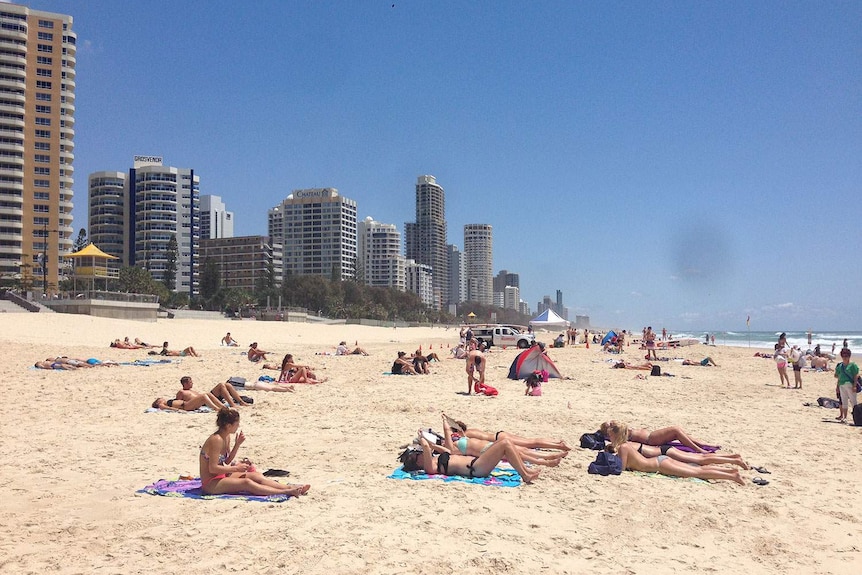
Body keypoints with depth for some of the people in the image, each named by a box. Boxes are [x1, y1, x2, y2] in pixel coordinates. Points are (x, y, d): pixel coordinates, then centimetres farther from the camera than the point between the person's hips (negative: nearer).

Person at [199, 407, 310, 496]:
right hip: (210, 483, -10)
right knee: (246, 483, -28)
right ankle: (286, 492, -39)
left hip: (221, 476, 10)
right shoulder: (216, 440, -22)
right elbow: (213, 468, -24)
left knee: (256, 476, -6)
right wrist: (236, 468, -18)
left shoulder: (226, 437, 7)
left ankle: (289, 488, -15)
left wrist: (237, 444, 2)